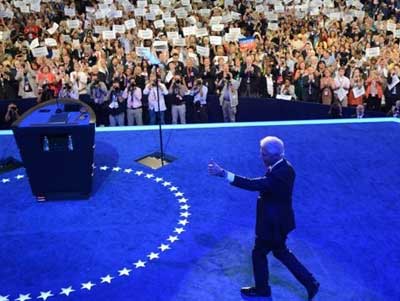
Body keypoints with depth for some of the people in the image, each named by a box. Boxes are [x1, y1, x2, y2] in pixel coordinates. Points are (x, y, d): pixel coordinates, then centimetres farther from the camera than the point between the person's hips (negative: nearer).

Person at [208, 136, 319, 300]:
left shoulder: (279, 174, -33)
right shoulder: (284, 166, -2)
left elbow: (253, 184, -43)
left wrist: (223, 173, -46)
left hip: (273, 223, -9)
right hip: (279, 220, 9)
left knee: (258, 254, 13)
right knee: (281, 252, 25)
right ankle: (310, 282, 32)